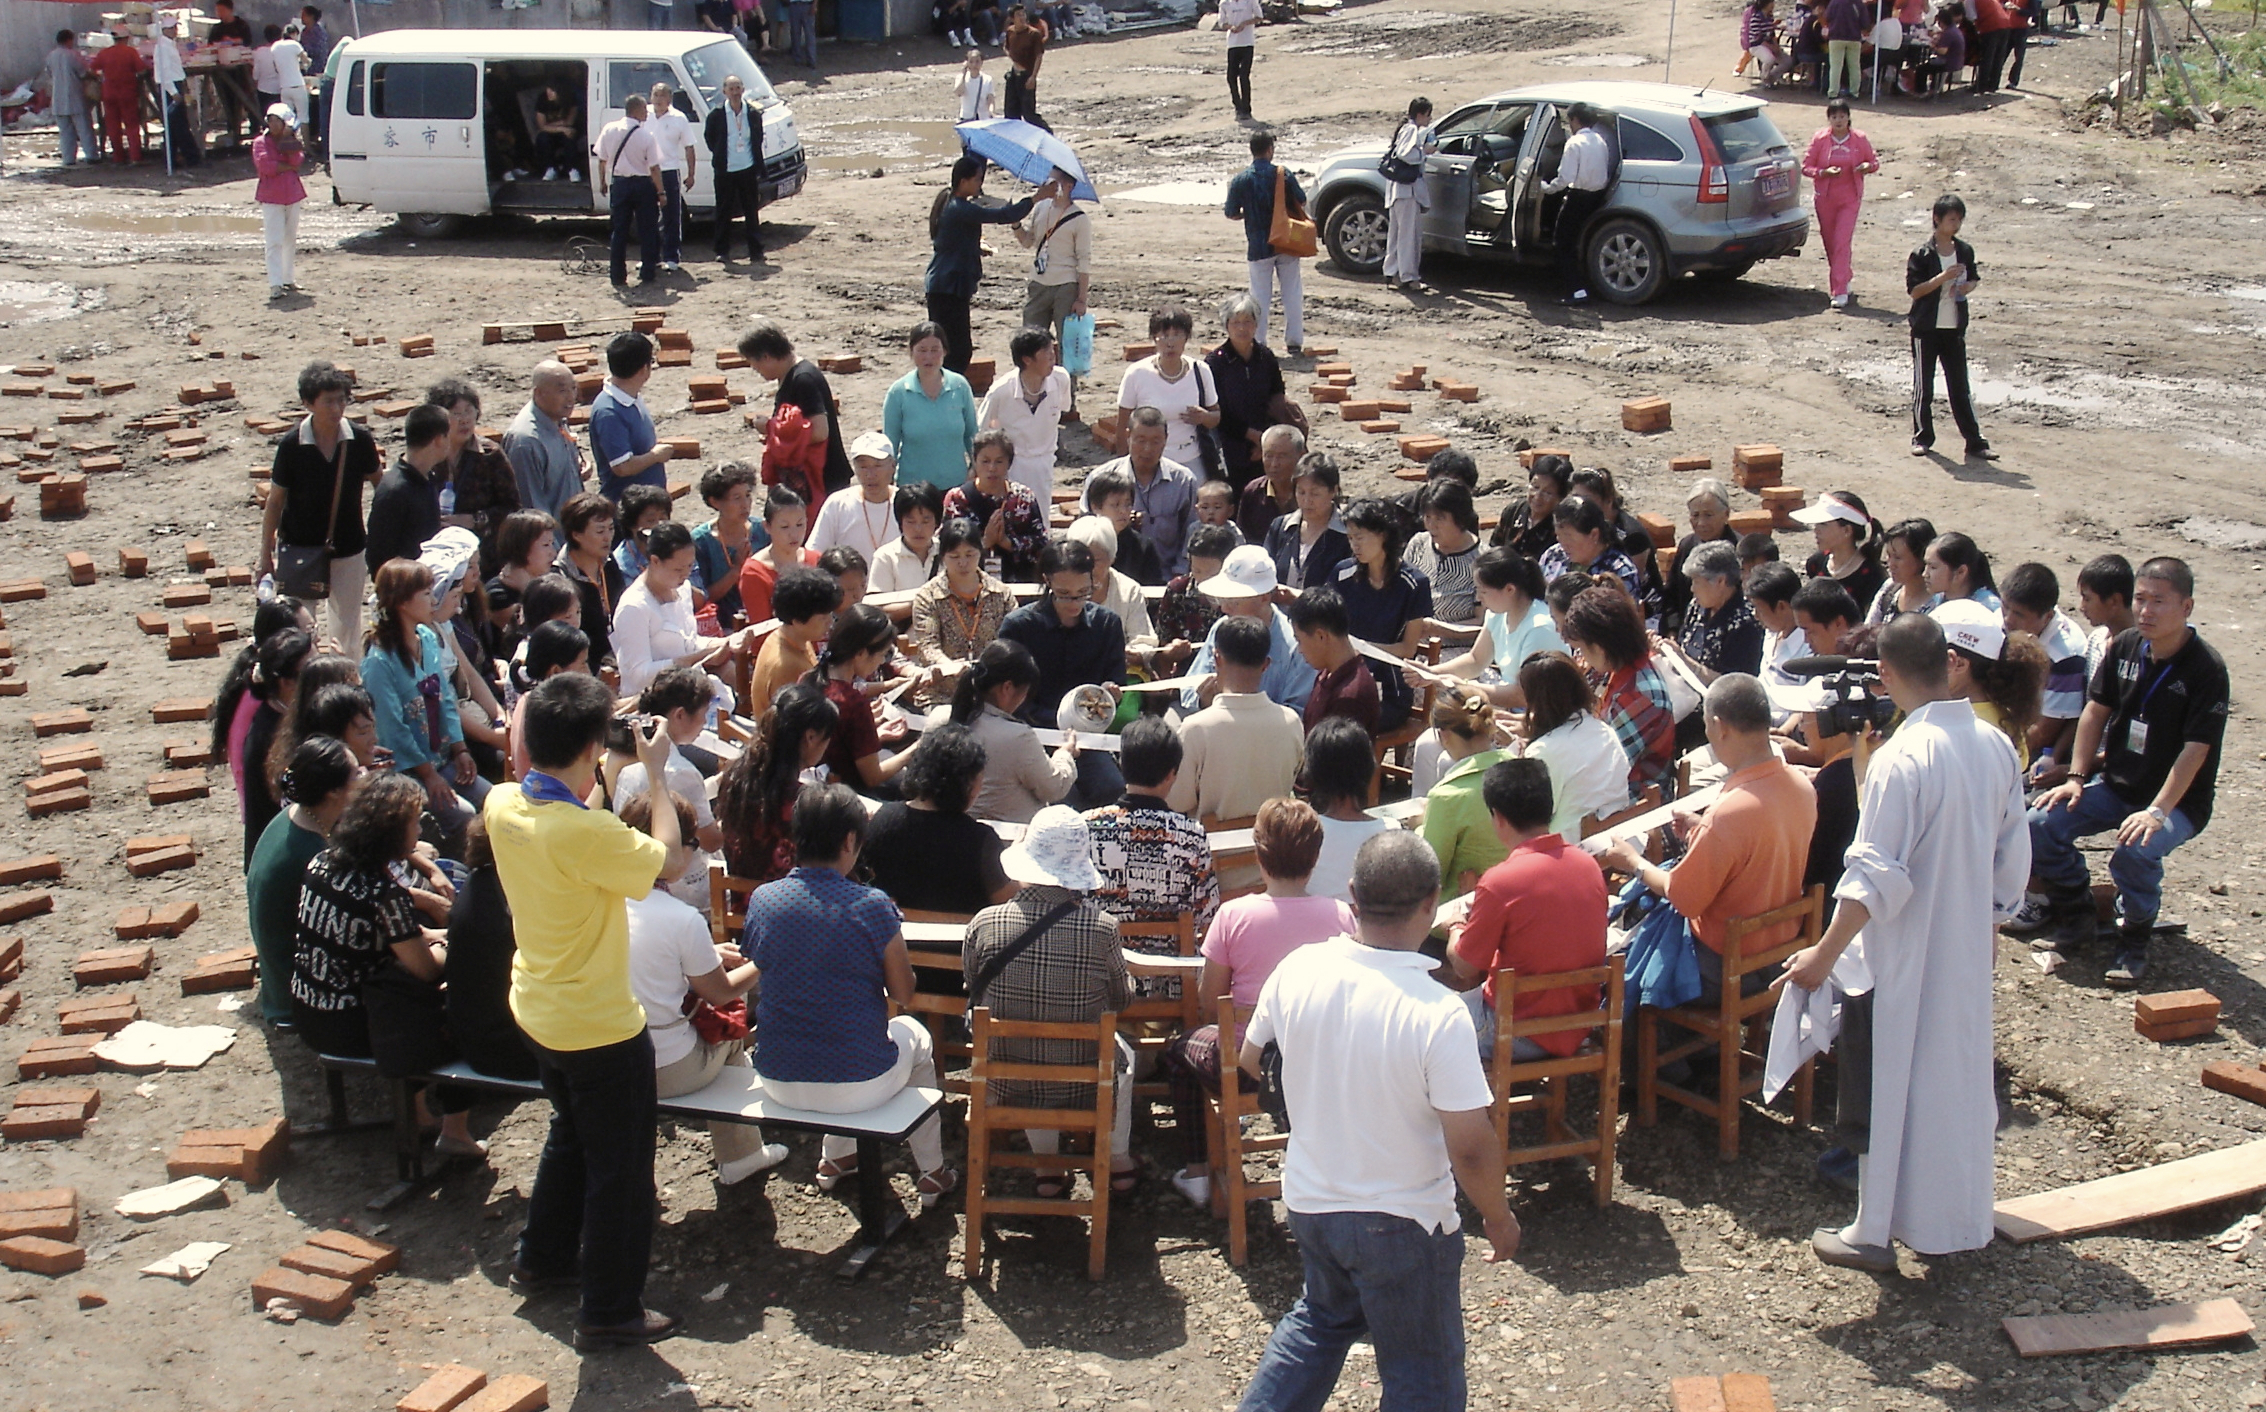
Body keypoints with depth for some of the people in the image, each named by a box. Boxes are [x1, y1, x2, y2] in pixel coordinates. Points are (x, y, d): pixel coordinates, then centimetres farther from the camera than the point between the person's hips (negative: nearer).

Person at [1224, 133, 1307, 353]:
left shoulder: (1241, 180, -8)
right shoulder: (1283, 174, -8)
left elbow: (1231, 213, -3)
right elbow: (1302, 202, 2)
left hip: (1259, 246, 0)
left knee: (1260, 296, 7)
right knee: (1292, 293, 10)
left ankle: (1258, 343, 7)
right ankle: (1294, 341, 12)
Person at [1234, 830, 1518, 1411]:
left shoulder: (1297, 970, -13)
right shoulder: (1439, 1013, -28)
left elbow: (1250, 1058, 4)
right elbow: (1471, 1148, -24)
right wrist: (1499, 1219, -5)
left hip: (1308, 1202, 5)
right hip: (1401, 1223, -5)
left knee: (1324, 1315, 33)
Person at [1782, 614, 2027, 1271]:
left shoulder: (1903, 758, -22)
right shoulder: (1996, 747, -1)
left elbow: (1876, 876, -25)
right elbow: (2012, 859, 9)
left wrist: (1824, 955, -22)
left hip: (1901, 957, -7)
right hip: (1967, 952, 7)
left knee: (1884, 1090, 5)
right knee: (1957, 1074, 19)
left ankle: (1874, 1231, 13)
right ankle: (1959, 1213, 31)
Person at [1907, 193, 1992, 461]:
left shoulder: (1965, 251, 5)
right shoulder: (1923, 253, -10)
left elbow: (1974, 278, 18)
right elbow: (1914, 290, -14)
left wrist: (1968, 286, -5)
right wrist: (1942, 277, -24)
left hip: (1954, 328, 4)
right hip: (1926, 329, -4)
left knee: (1960, 387, 6)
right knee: (1923, 387, 5)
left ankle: (1975, 442, 6)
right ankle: (1922, 438, 16)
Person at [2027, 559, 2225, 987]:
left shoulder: (2205, 668, -18)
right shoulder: (2125, 646, -2)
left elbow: (2195, 750, -22)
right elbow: (2096, 711, 6)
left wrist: (2157, 812, -30)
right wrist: (2076, 778, -3)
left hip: (2179, 800, -6)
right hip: (2114, 784, 6)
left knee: (2136, 850, -35)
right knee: (2041, 824, -15)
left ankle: (2134, 939, -8)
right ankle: (2076, 916, 7)